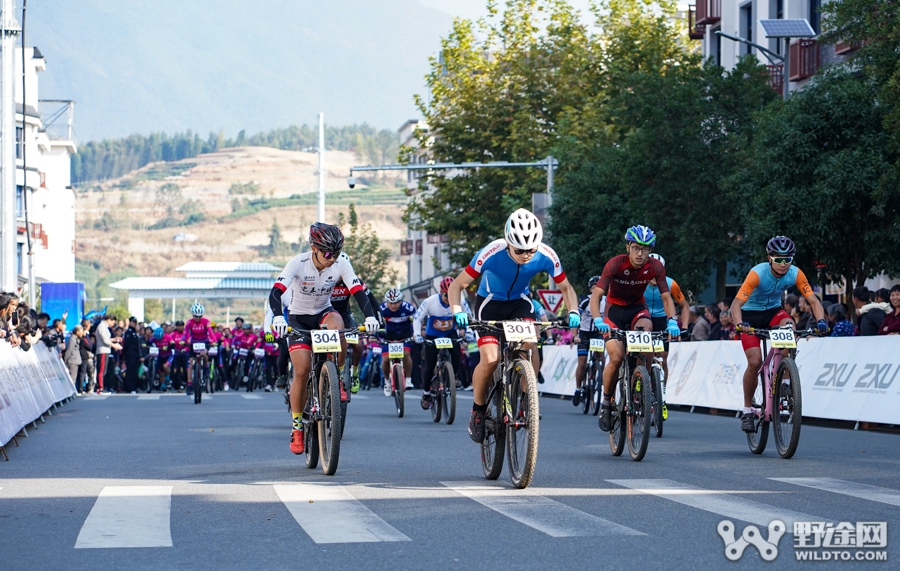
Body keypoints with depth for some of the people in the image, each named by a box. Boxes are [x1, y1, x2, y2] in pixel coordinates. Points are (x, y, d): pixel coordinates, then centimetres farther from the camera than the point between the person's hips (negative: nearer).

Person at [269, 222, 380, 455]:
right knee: (302, 371, -16)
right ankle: (297, 427, -2)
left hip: (324, 313, 2)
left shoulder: (341, 264, -17)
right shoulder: (298, 263, -24)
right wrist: (278, 317, -54)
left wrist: (369, 316, -41)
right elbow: (275, 292, -34)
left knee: (337, 324, -35)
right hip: (299, 319, -2)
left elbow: (358, 291, -22)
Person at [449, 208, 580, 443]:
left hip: (520, 303, 2)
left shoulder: (546, 256, -25)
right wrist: (458, 311, -41)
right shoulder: (492, 254, -31)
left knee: (530, 343, -28)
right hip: (490, 303, -2)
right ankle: (478, 410, 2)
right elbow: (457, 285, -22)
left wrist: (573, 312, -27)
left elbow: (565, 287, -8)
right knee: (490, 359, -21)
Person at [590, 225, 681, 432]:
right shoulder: (616, 264, -24)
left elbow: (666, 297, -14)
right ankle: (606, 402, 0)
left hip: (637, 308, 2)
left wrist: (672, 321, -32)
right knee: (616, 357, -22)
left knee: (646, 326, -34)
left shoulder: (655, 267, -16)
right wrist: (598, 320, -46)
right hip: (615, 308, -2)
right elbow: (596, 295, -29)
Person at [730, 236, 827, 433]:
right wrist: (739, 324, -54)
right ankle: (747, 409, 2)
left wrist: (820, 320, -40)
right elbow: (736, 303, -35)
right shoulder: (758, 273, -29)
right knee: (755, 362, -16)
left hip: (773, 311, 3)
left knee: (789, 325, -32)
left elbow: (813, 300, -20)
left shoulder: (795, 274, -19)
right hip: (751, 314, -3)